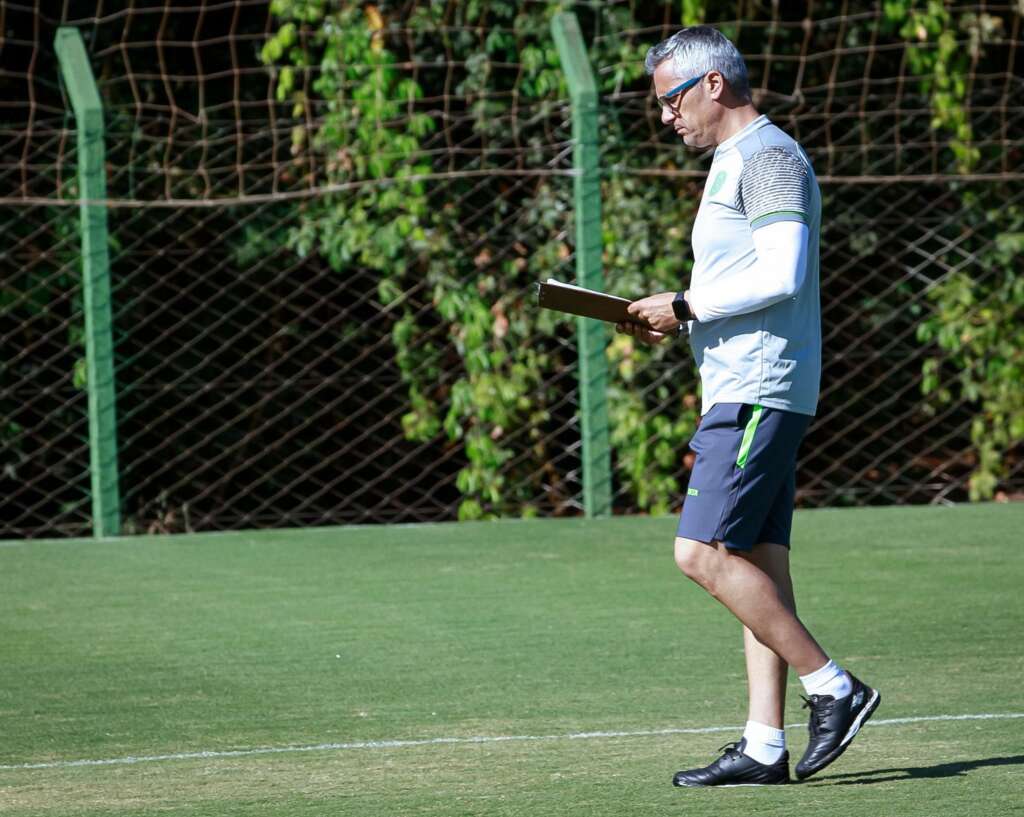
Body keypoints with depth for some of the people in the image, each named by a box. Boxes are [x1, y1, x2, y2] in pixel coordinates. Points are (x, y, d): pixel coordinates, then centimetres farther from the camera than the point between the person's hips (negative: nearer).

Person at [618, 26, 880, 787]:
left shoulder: (768, 156, -10)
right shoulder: (734, 162, 22)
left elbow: (781, 276, -21)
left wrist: (685, 308, -13)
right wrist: (673, 319, 12)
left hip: (758, 394, -10)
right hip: (742, 391, 10)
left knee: (704, 553, -14)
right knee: (758, 562, 6)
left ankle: (833, 688, -10)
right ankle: (765, 746, 4)